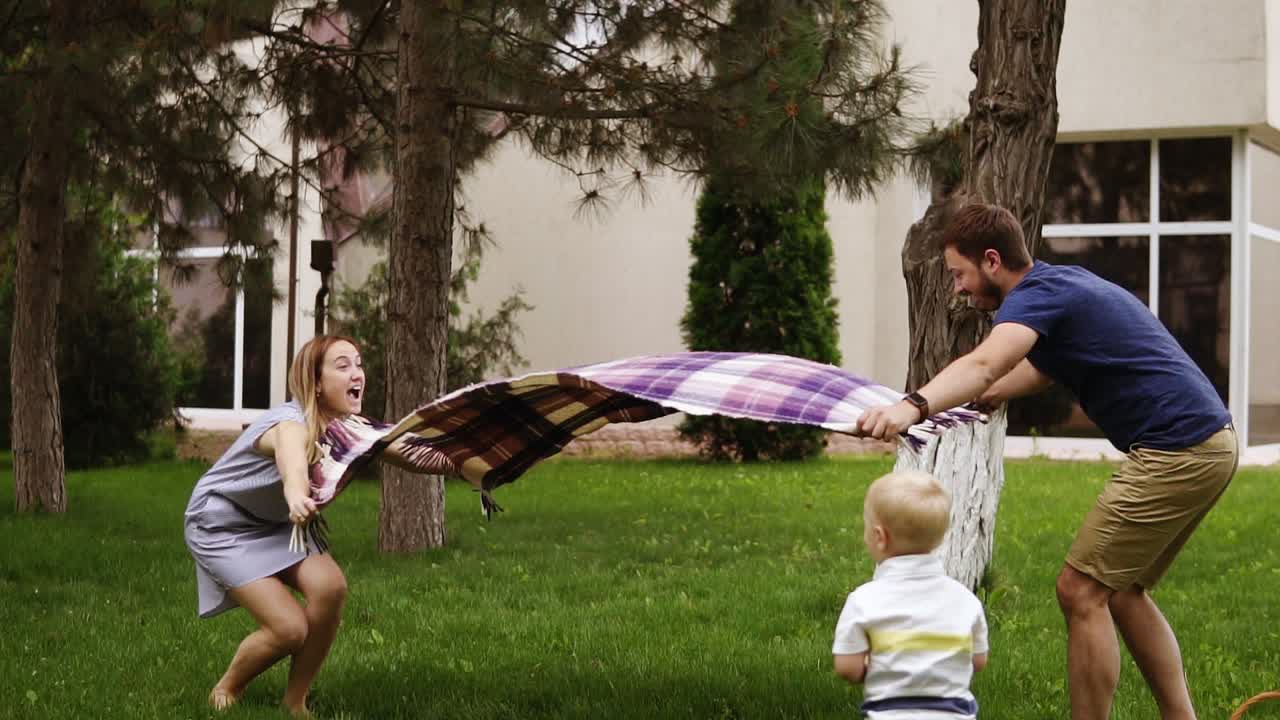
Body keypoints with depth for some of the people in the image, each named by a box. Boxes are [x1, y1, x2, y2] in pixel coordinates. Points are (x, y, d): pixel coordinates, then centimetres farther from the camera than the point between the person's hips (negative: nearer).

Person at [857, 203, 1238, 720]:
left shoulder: (1039, 293, -13)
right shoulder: (1064, 280, 17)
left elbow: (984, 365, -35)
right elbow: (1043, 368, 36)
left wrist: (915, 405, -50)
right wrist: (977, 399, 25)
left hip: (1177, 452, -10)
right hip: (1208, 443, 10)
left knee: (1081, 591, -6)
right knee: (1122, 593, 17)